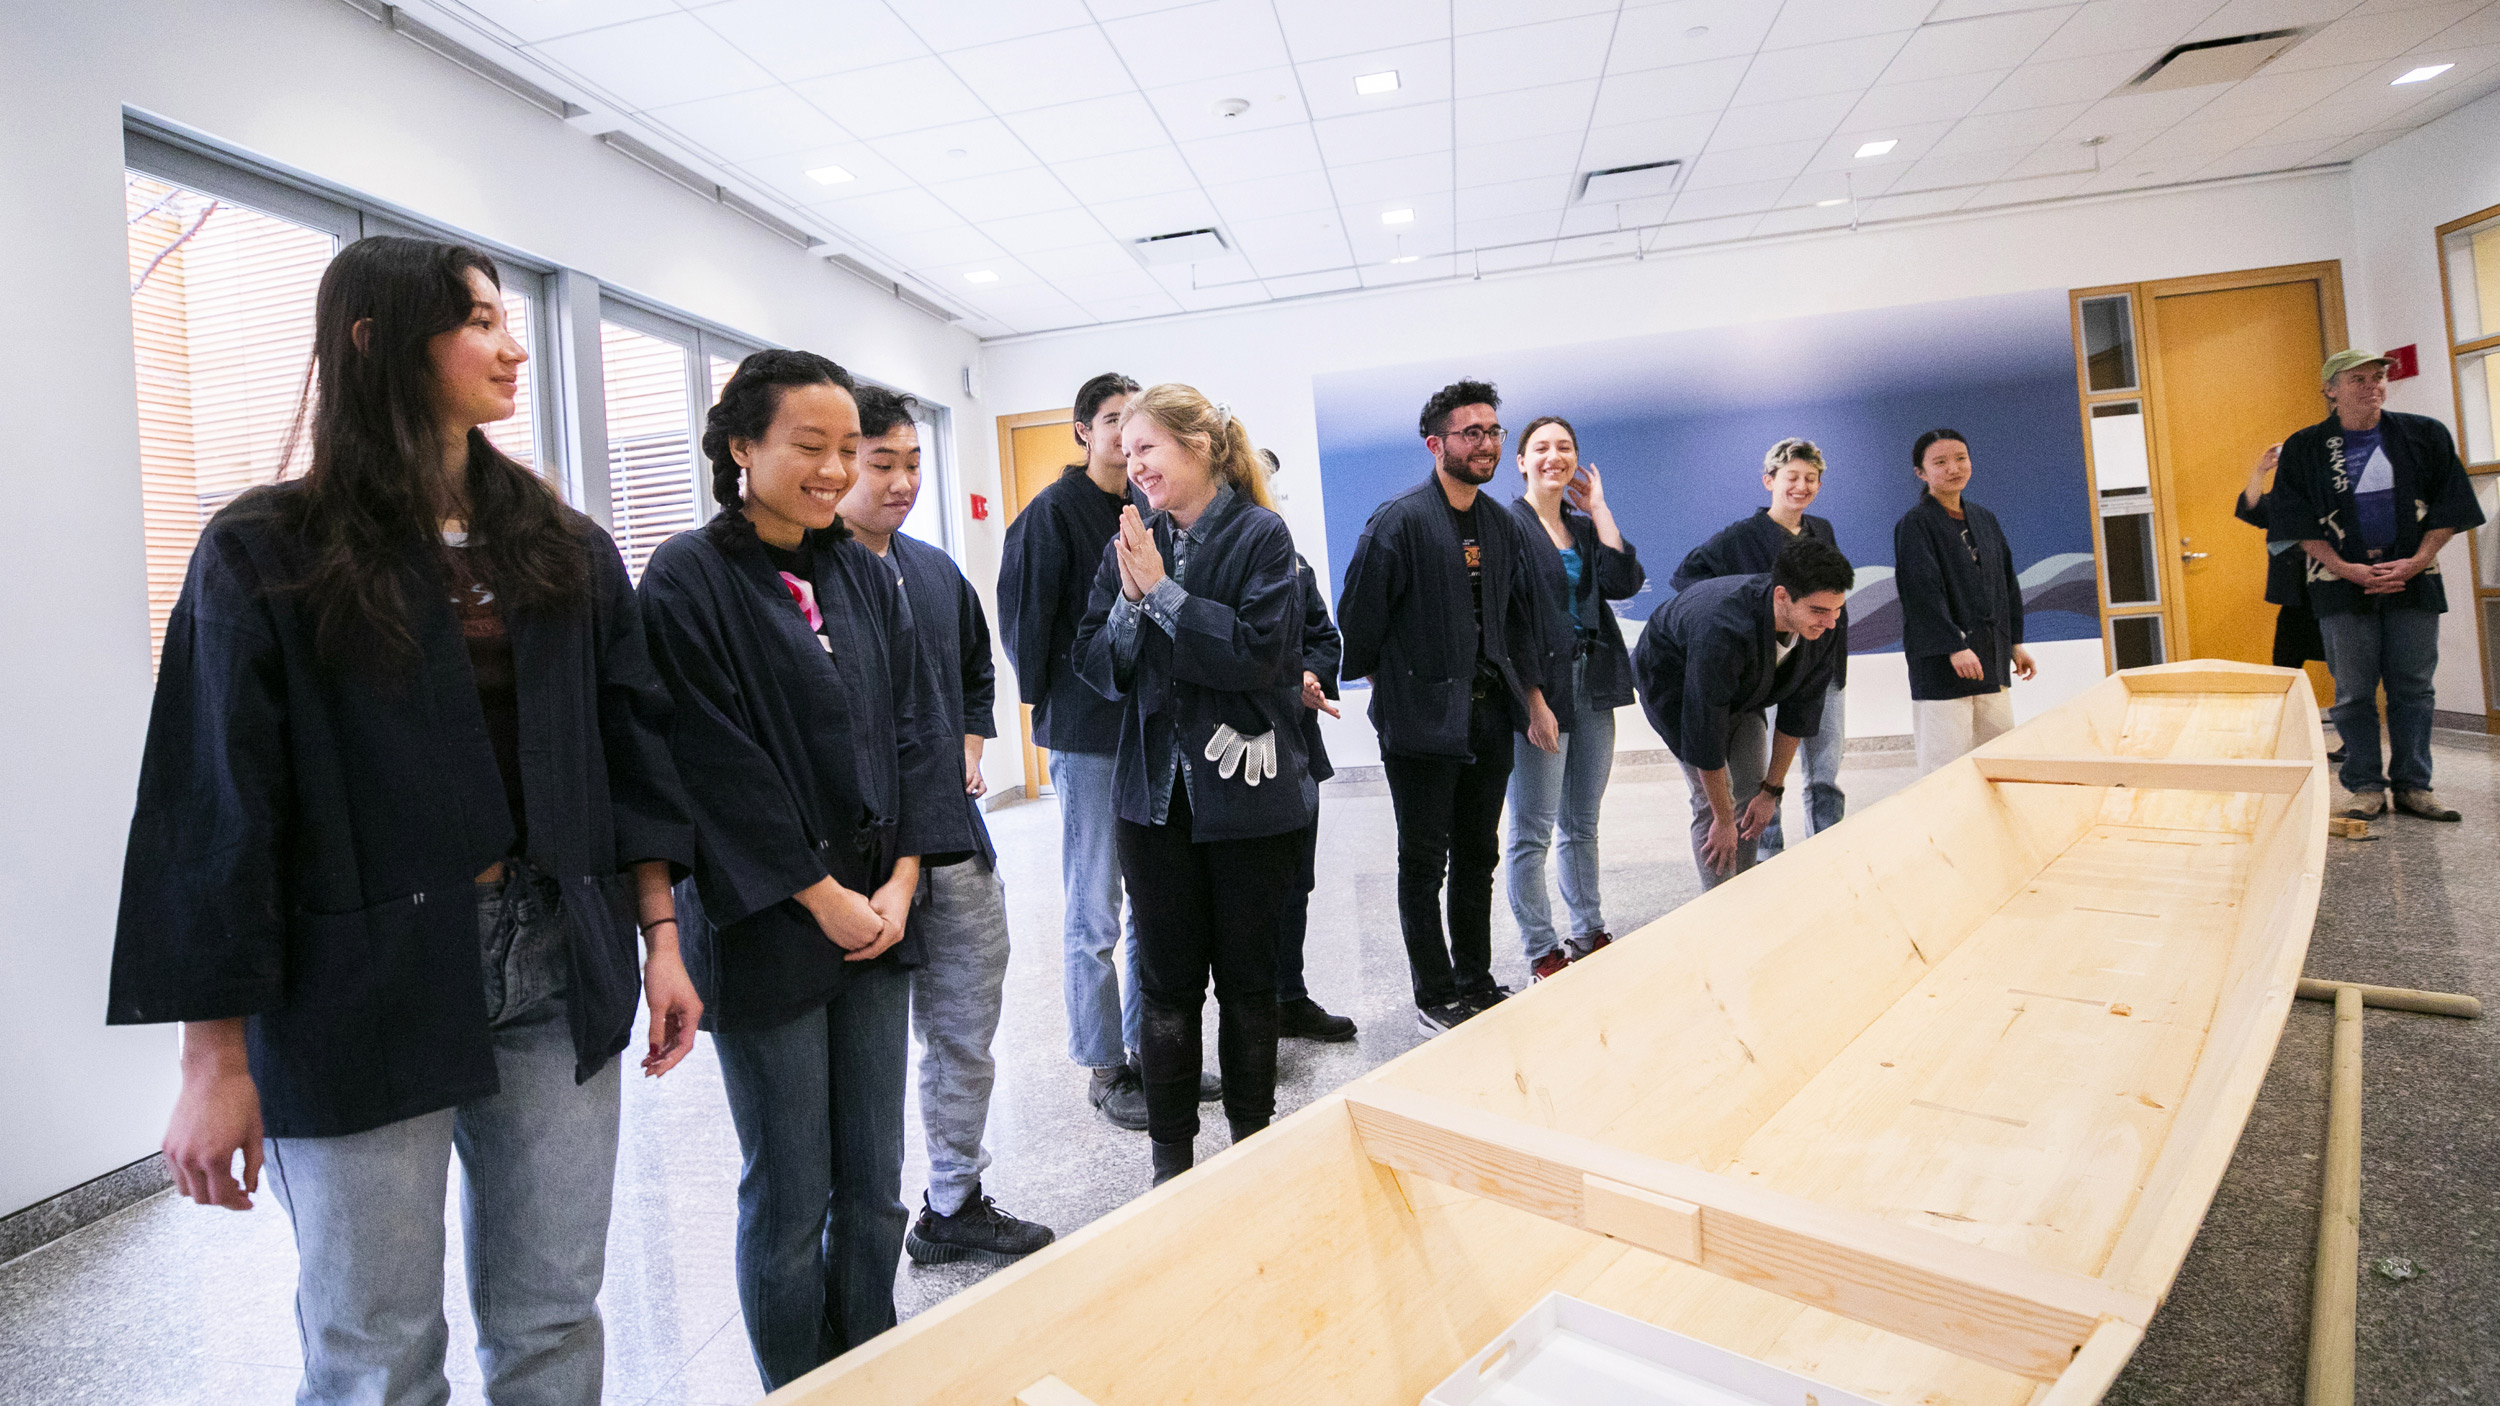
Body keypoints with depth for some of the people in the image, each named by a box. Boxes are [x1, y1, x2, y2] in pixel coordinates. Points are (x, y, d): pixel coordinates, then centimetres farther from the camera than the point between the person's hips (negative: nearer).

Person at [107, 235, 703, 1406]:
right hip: (360, 995, -3)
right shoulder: (265, 558, -4)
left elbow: (630, 749, 8)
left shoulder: (566, 550, 8)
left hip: (558, 977, 3)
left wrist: (659, 936, 4)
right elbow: (215, 806, -6)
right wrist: (215, 1057, -7)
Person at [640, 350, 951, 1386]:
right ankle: (797, 1386, 28)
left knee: (874, 1183, 15)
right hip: (766, 930, -5)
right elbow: (715, 764, -13)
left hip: (876, 913, 5)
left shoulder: (861, 573, 8)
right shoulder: (688, 580, -8)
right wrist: (826, 897, -11)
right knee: (790, 1197, 8)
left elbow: (910, 729, 7)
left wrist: (901, 881, -2)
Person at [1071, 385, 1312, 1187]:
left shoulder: (1261, 535, -6)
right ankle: (1171, 1159, 25)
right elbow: (1093, 661, 4)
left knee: (1247, 978, 12)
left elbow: (1257, 649, -18)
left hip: (1246, 793, -3)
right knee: (1167, 985, 10)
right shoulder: (1130, 542, 6)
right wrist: (1129, 601, -14)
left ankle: (1253, 1147, 31)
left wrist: (1162, 592, -16)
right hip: (1156, 793, 3)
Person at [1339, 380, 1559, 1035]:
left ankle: (1476, 982, 31)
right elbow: (1359, 620, -10)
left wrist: (1535, 700, 14)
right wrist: (1392, 687, -1)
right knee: (1423, 864, 6)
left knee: (1478, 858, 16)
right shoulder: (1399, 521, -12)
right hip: (1422, 722, -7)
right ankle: (1434, 997, 20)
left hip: (1489, 718, 7)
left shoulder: (1503, 526, 11)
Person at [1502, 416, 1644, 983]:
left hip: (1592, 686, 7)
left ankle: (1590, 934, 28)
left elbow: (1624, 582, -3)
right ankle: (1542, 953, 10)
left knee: (1582, 824, 16)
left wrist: (1598, 507, 0)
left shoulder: (1584, 525, 13)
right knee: (1533, 832, 0)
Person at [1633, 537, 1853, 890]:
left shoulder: (1822, 626, -24)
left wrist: (1771, 789, -8)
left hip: (1740, 687, 6)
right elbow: (1705, 730, -35)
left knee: (1753, 791, 4)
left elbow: (1800, 709, -11)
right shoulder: (1722, 632, -44)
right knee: (1712, 799, -14)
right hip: (1674, 677, -6)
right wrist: (1723, 821, -26)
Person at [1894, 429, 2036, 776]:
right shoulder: (1914, 524, -7)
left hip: (1991, 656, 7)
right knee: (1945, 768, -8)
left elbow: (2007, 582, 20)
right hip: (1941, 662, -7)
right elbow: (1923, 590, -15)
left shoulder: (1984, 519, 15)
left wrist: (2015, 642, 17)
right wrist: (1954, 646, -21)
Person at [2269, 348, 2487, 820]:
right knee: (2353, 690, 0)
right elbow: (2299, 523, -1)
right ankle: (2366, 788, 8)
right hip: (2342, 584, -2)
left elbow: (2447, 507, 5)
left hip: (2413, 580, 2)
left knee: (2413, 685, 4)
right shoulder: (2305, 448, 2)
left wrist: (2416, 562, -9)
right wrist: (2346, 568, -11)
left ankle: (2413, 785, 13)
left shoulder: (2424, 435, 7)